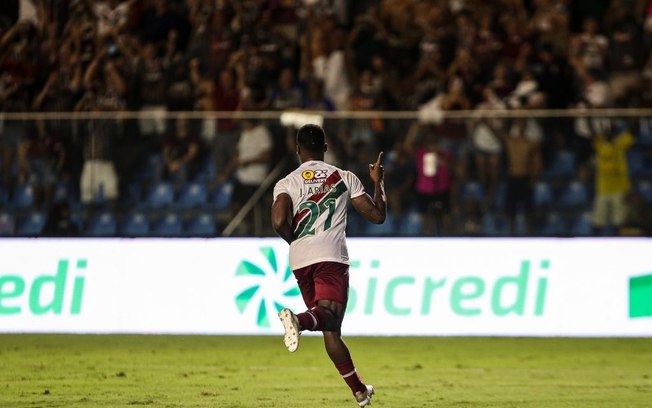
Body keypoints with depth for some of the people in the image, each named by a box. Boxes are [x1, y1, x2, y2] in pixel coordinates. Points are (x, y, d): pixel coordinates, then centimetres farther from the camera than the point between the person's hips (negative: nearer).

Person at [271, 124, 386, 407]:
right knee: (329, 318, -17)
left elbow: (279, 222, -8)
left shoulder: (287, 183, 9)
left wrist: (295, 240, 13)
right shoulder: (345, 178, 11)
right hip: (332, 256, -2)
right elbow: (377, 215, 14)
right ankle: (299, 320, -51)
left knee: (330, 330, 11)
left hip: (300, 261, 2)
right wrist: (378, 182, 29)